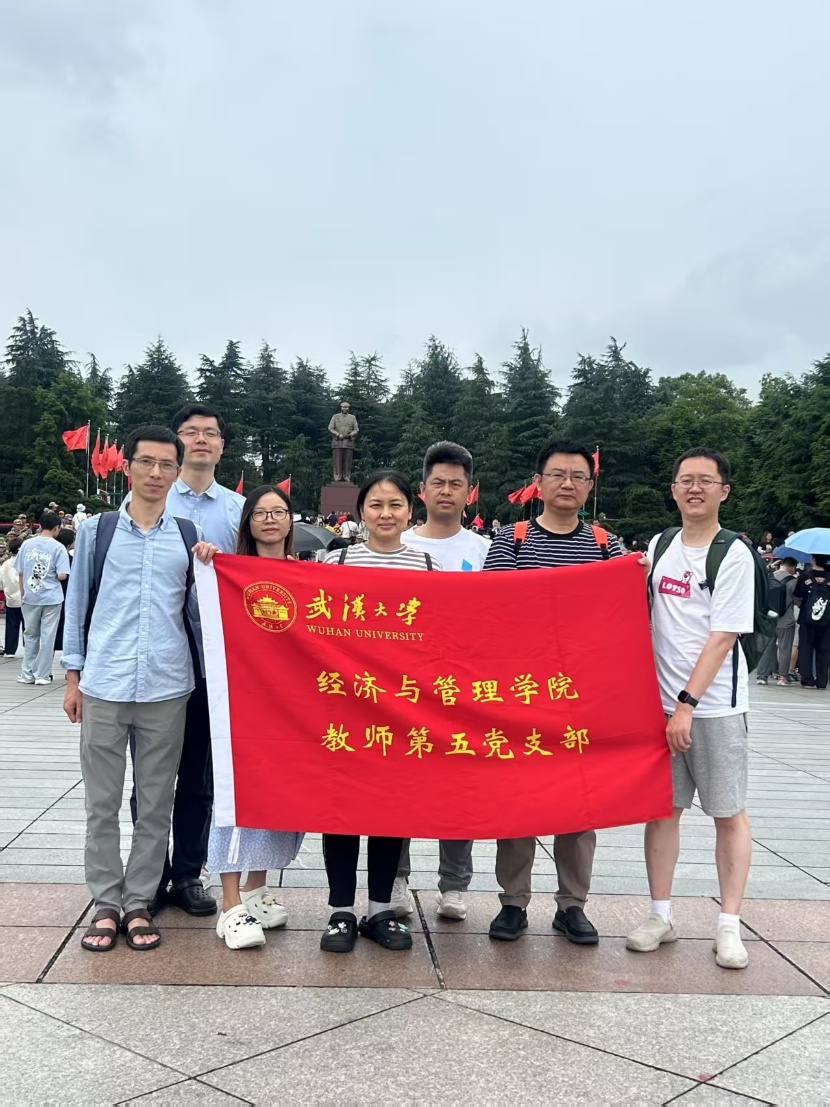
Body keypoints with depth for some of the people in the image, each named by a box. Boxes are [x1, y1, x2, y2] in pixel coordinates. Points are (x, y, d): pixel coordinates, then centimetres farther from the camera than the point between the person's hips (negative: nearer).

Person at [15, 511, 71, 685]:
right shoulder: (58, 547, -9)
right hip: (51, 598, -3)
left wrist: (22, 593, 16)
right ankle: (42, 674, 9)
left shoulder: (27, 544, 1)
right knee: (47, 636, 6)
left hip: (30, 598, 3)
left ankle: (28, 674, 16)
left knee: (30, 635, 14)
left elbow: (20, 572, 5)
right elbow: (62, 576, -14)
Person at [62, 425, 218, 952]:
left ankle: (139, 903, 19)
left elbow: (197, 611, 11)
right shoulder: (97, 530, 6)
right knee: (102, 802, 6)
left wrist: (207, 569, -6)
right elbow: (78, 605, 9)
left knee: (156, 804, 7)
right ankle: (107, 904, 18)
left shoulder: (189, 536, 8)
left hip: (166, 687, 1)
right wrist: (73, 677, 7)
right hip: (104, 686, -1)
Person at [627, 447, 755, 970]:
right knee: (662, 808, 8)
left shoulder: (734, 555, -8)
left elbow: (723, 636, -14)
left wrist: (688, 703, -18)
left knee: (729, 812, 4)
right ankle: (661, 916, 19)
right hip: (659, 701, 5)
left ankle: (729, 925, 14)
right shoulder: (659, 546, 9)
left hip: (715, 705, -5)